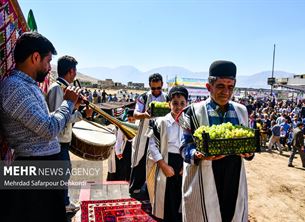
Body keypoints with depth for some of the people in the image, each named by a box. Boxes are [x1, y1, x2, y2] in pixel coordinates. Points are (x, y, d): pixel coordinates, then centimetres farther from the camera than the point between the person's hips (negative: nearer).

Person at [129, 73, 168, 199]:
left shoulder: (167, 98, 3)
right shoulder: (143, 98, -2)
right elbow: (135, 114, -8)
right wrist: (144, 114, -30)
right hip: (145, 135, -2)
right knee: (140, 161, 4)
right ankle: (135, 188, 18)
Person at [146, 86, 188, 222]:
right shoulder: (161, 122, -8)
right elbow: (152, 145, -9)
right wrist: (164, 166, -12)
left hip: (184, 168, 3)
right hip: (167, 166, -3)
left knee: (181, 202, 13)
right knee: (167, 204, 6)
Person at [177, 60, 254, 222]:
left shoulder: (241, 111, 7)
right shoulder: (195, 111, -6)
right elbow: (185, 146, -7)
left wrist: (248, 152, -10)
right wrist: (199, 155, -26)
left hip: (234, 180, 4)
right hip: (204, 181, -3)